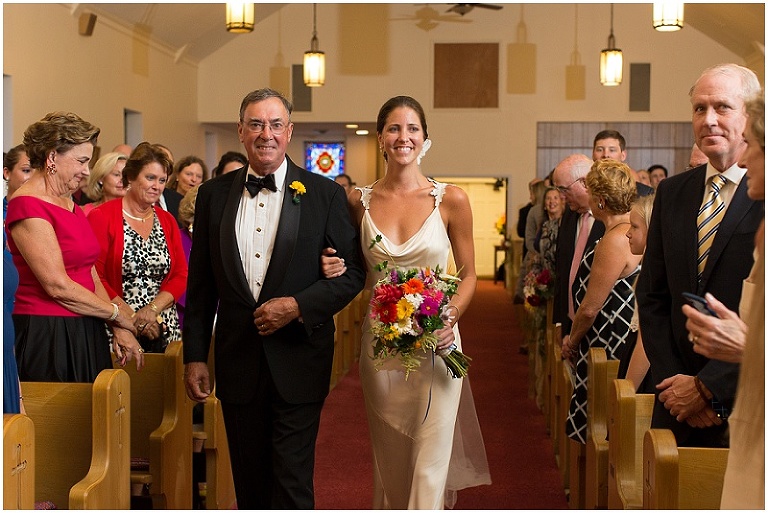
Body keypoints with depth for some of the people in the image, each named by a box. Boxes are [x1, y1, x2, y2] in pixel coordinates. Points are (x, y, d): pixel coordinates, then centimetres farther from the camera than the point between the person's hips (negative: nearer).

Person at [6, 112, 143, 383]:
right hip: (46, 336, -8)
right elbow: (58, 286, -16)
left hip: (85, 334, 8)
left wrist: (119, 329, 2)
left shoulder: (70, 204, 16)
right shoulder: (28, 206, -12)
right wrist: (117, 314, -5)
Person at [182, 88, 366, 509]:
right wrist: (194, 356, 5)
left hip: (299, 363, -3)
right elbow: (200, 284, 8)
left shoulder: (324, 194, -2)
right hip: (238, 361, 3)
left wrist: (298, 306, -15)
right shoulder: (213, 194, 6)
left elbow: (353, 272, -1)